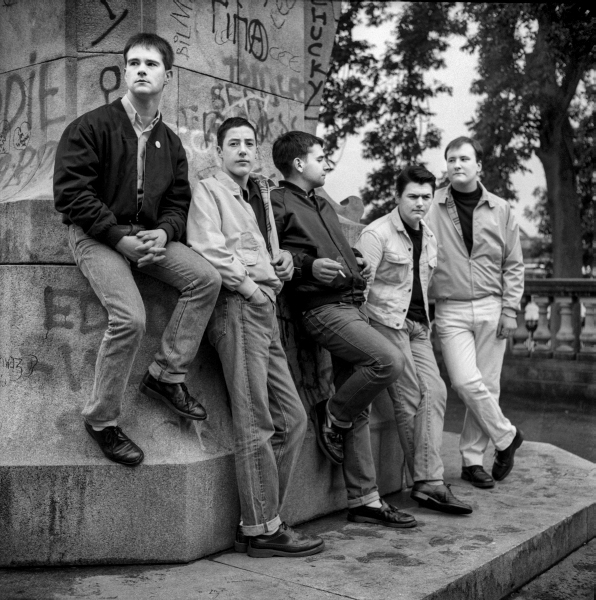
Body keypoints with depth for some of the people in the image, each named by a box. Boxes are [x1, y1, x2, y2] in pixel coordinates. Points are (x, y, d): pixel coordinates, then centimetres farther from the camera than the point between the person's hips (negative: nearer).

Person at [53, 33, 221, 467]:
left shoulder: (170, 143, 13)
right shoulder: (92, 127, -5)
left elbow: (178, 201, 15)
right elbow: (71, 192, -13)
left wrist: (163, 233, -9)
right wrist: (119, 238, -19)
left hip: (149, 234, 6)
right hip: (96, 236, -6)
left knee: (207, 279, -16)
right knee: (130, 318, -26)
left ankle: (167, 375, -3)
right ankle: (101, 421, -6)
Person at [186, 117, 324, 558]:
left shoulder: (260, 195, 26)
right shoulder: (209, 190, 2)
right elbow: (207, 249, -12)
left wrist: (284, 261, 12)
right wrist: (248, 285, -11)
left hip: (265, 311, 9)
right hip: (237, 308, -9)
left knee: (292, 418, 7)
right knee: (256, 424, -8)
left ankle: (262, 518, 14)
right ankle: (262, 529, 0)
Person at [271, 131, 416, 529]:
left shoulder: (324, 205, 25)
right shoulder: (278, 203, -1)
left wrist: (358, 262, 18)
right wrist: (308, 265, -20)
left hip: (353, 305, 8)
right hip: (323, 307, -8)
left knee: (359, 408, 6)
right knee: (390, 361, -26)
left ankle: (365, 500, 13)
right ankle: (332, 417, 0)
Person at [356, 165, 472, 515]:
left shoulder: (430, 238, 16)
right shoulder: (377, 234, -8)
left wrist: (427, 321, 17)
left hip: (418, 326, 7)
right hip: (386, 322, -7)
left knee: (435, 391, -7)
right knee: (410, 400, -8)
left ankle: (429, 483, -5)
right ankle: (428, 481, 0)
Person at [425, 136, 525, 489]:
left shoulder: (501, 211, 6)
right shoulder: (432, 209, 0)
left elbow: (514, 265, 8)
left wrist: (510, 309, 0)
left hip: (490, 307, 2)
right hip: (450, 310, -2)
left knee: (487, 385, 4)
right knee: (466, 382, -12)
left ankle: (472, 459, 19)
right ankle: (506, 436, 13)